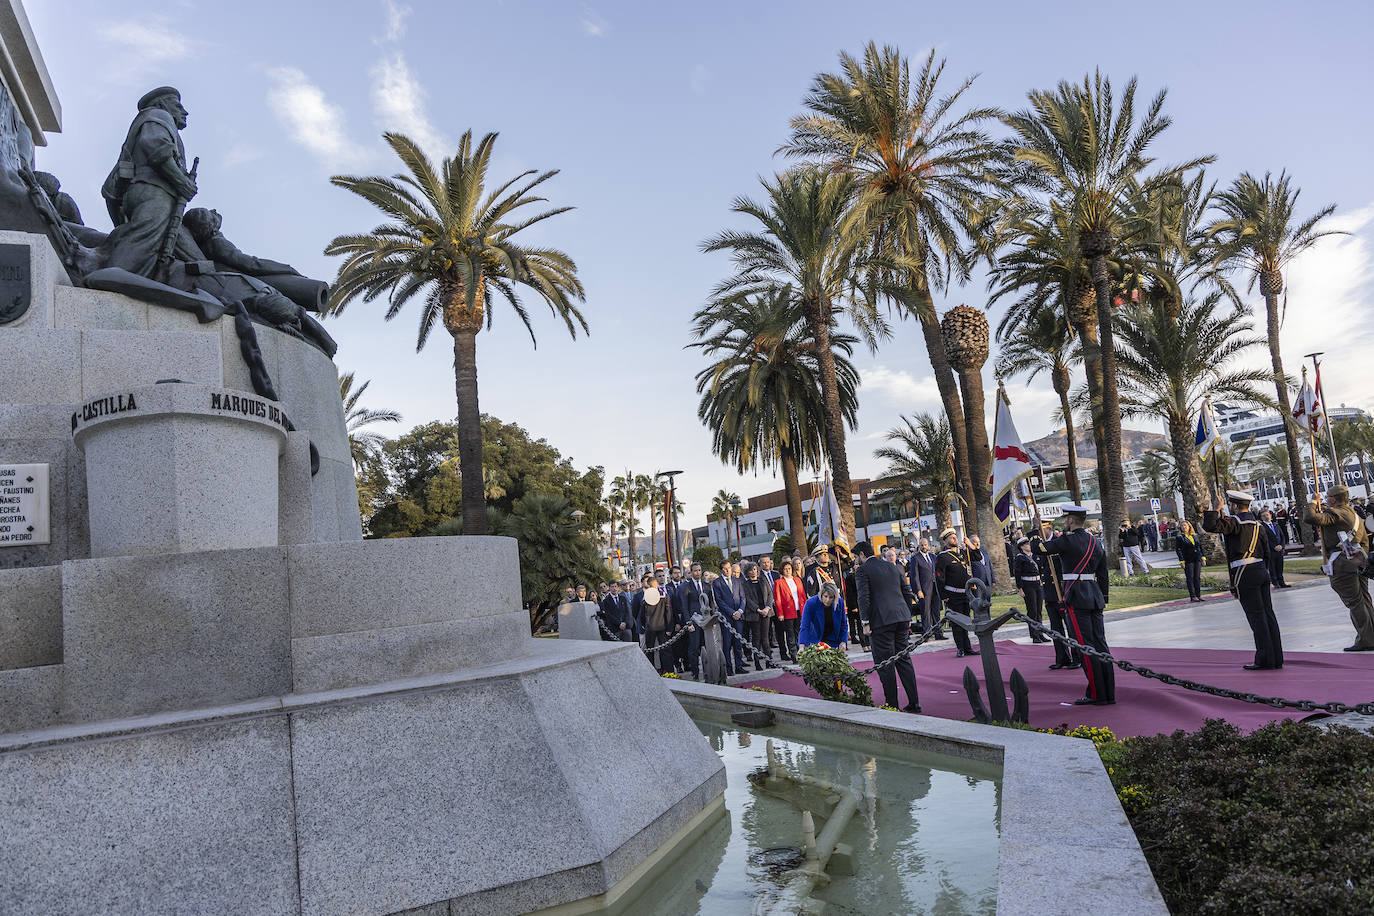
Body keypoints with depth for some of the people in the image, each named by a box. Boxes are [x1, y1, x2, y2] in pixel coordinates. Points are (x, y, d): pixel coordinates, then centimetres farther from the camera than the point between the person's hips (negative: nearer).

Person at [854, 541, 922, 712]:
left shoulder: (862, 570, -4)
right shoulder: (892, 566, 16)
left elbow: (863, 598, -13)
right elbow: (907, 591, 17)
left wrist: (865, 622, -9)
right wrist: (907, 617, 21)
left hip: (881, 621, -7)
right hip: (901, 618, 7)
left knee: (884, 663, 0)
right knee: (903, 659, 12)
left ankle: (892, 705, 3)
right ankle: (914, 703, 13)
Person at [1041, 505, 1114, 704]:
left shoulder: (1068, 540, -12)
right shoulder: (1095, 542, 13)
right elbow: (1103, 575, 18)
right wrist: (1103, 600, 24)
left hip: (1076, 598, -8)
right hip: (1095, 596, 8)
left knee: (1085, 645, -3)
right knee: (1100, 643, 9)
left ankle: (1097, 695, 0)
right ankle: (1108, 693, 13)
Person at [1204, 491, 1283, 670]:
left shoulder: (1235, 521, -10)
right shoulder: (1257, 523, 16)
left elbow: (1209, 526, -23)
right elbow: (1266, 552, 20)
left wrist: (1217, 509, -9)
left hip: (1245, 574, -8)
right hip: (1261, 570, 8)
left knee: (1256, 617, -5)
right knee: (1268, 614, 9)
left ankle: (1265, 660, -3)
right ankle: (1276, 658, 13)